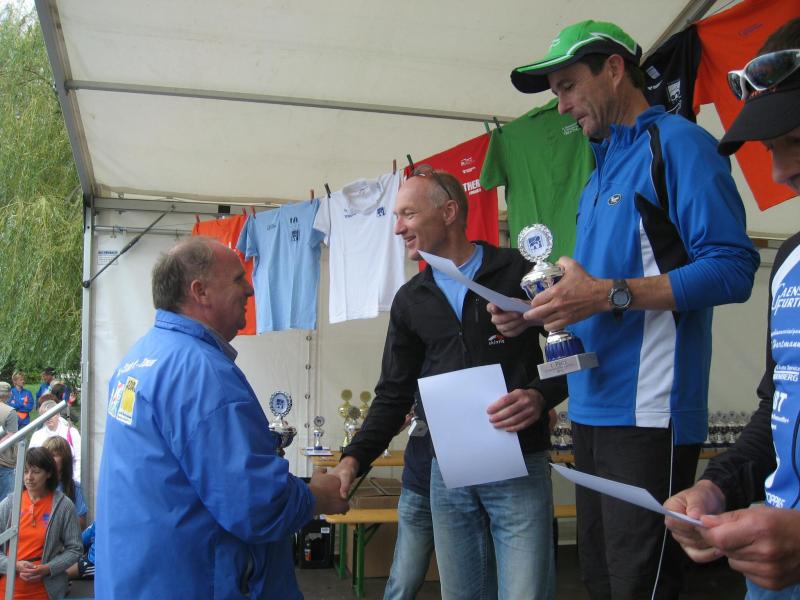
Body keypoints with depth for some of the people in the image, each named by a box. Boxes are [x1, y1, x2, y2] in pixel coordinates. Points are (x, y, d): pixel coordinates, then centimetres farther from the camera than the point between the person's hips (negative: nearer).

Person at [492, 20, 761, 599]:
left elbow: (734, 266, -16)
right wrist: (532, 314, 6)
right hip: (592, 410, 9)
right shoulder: (601, 171, 20)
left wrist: (610, 294, -23)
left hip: (647, 414, -9)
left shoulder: (676, 142, -5)